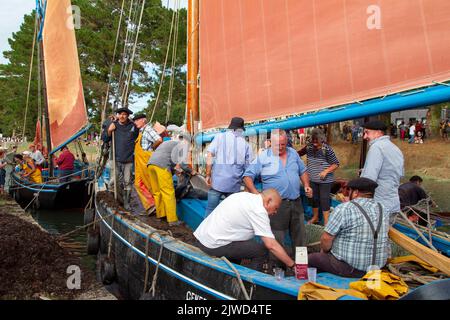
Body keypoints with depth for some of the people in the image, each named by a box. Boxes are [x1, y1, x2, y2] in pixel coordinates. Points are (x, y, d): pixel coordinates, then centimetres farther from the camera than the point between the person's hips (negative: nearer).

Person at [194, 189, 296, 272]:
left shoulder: (244, 195, 12)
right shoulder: (259, 211, -13)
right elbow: (271, 245, -16)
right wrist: (293, 265, -8)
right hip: (213, 246, -9)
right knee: (261, 250, -6)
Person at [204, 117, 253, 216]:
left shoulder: (220, 137, 2)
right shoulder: (245, 144, 5)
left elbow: (209, 156, -7)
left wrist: (208, 175, 0)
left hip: (217, 181, -1)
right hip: (234, 184, 2)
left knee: (210, 209, 7)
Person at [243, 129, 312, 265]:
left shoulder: (293, 153, 10)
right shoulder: (263, 157, -6)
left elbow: (303, 171, 22)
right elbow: (247, 177, -7)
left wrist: (307, 185, 6)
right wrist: (256, 194, -19)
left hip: (296, 202, 5)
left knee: (300, 235, 14)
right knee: (276, 239, 0)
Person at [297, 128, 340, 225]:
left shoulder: (327, 149, -15)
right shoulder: (309, 147, -1)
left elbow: (336, 164, -11)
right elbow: (299, 154, 15)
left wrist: (326, 171, -23)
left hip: (325, 180, -5)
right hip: (312, 179, 5)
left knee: (324, 199, -2)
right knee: (314, 198, 17)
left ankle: (326, 222, 8)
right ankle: (315, 217, 36)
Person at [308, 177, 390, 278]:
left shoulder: (344, 208, -17)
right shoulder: (383, 210, 3)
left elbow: (326, 238, -17)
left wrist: (324, 250, 5)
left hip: (349, 267, -7)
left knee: (310, 258, 13)